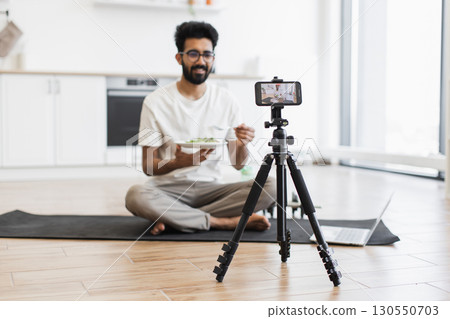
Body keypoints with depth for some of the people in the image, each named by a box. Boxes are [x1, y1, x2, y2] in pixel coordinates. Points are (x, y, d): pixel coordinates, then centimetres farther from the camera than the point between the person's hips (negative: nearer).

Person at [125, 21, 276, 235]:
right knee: (136, 196, -35)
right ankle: (228, 222, -22)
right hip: (168, 189, -3)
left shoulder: (226, 101, 4)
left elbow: (237, 164, 6)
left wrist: (241, 145, -17)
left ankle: (173, 218, -18)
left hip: (210, 189, 3)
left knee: (269, 187, -21)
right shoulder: (156, 102, -4)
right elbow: (149, 166, -6)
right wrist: (181, 162, -26)